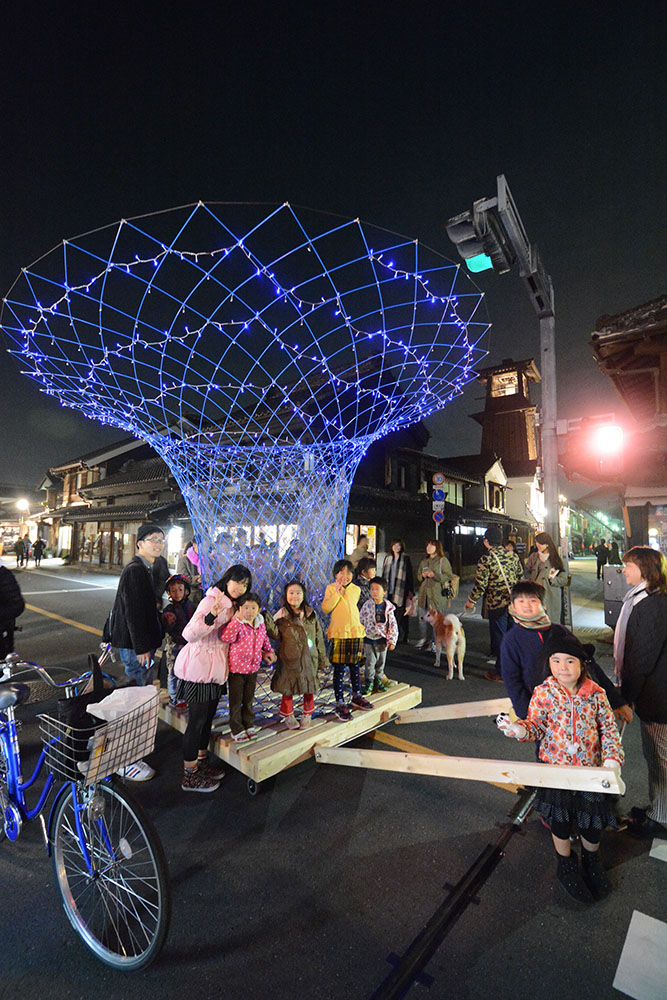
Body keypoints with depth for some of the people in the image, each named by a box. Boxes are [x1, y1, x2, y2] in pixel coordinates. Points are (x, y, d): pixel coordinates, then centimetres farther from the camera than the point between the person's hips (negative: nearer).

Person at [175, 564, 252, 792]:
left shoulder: (232, 606, 8)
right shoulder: (211, 601, -20)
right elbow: (189, 634, -28)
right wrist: (211, 615, -42)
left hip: (215, 669, 9)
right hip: (199, 668, -9)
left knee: (208, 717, 20)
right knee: (197, 720, 2)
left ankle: (202, 760, 37)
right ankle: (189, 776, 17)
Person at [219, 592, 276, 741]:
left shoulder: (260, 625, 0)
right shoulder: (236, 624, -19)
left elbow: (264, 639, 19)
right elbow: (225, 637, -37)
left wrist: (269, 651, 6)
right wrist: (238, 619, -38)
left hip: (253, 667, 5)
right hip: (236, 668, -5)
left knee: (249, 699, 20)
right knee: (236, 701, 9)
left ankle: (249, 725, 36)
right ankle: (237, 730, 24)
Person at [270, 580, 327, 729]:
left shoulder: (311, 614, 2)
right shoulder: (282, 615, -6)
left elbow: (319, 637, 8)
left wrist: (322, 658, 9)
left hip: (309, 659, 2)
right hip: (289, 659, -2)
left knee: (310, 688, 12)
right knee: (288, 688, 8)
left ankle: (307, 715, 33)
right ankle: (288, 716, 30)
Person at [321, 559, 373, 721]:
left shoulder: (356, 589, 7)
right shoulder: (331, 588, -6)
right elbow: (325, 609, -17)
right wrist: (337, 592, -22)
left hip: (356, 632, 4)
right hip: (339, 634, -4)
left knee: (355, 666, 16)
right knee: (339, 669, 0)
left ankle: (357, 696, 34)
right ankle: (340, 703, 9)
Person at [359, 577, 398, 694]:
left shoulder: (388, 607, -7)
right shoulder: (367, 605, -10)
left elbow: (393, 625, -1)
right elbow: (360, 621, -1)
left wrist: (392, 641, -3)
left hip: (382, 639, 2)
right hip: (369, 639, -1)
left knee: (381, 662, 14)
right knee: (370, 662, 3)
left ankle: (378, 680, 32)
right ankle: (369, 682, 19)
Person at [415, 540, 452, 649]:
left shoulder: (443, 560, -3)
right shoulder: (424, 561, 16)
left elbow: (449, 576, -8)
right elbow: (418, 575, 22)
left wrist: (435, 575, -19)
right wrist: (422, 575, -1)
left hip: (437, 594, -6)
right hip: (424, 593, 6)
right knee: (423, 617, 11)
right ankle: (423, 639, 24)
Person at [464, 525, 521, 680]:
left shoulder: (486, 559, -15)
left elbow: (480, 584, -15)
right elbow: (519, 576, 11)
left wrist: (471, 601, -1)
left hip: (497, 604, -6)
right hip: (513, 602, 6)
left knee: (499, 638, 5)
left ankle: (501, 672, 15)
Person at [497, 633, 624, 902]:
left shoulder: (596, 693, -10)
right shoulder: (543, 693, -14)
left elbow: (609, 728, -1)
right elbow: (536, 726, -7)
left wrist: (612, 757, -14)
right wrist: (519, 729, -28)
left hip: (591, 769, 1)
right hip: (556, 767, -1)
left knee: (593, 821, 14)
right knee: (560, 820, 14)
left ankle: (591, 861, 48)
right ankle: (566, 866, 44)